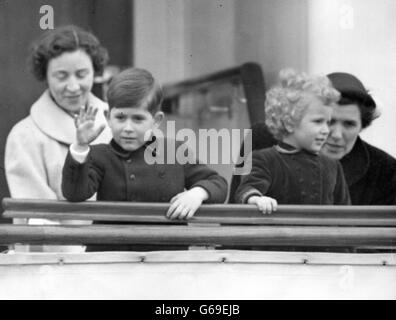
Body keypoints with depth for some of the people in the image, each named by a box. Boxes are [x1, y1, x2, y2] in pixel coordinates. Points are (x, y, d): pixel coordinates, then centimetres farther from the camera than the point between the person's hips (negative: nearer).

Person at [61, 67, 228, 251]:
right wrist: (80, 147, -17)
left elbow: (218, 184, 14)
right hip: (109, 254, -2)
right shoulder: (100, 156, 6)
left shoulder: (177, 153, 10)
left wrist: (197, 193, -8)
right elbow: (75, 194, -8)